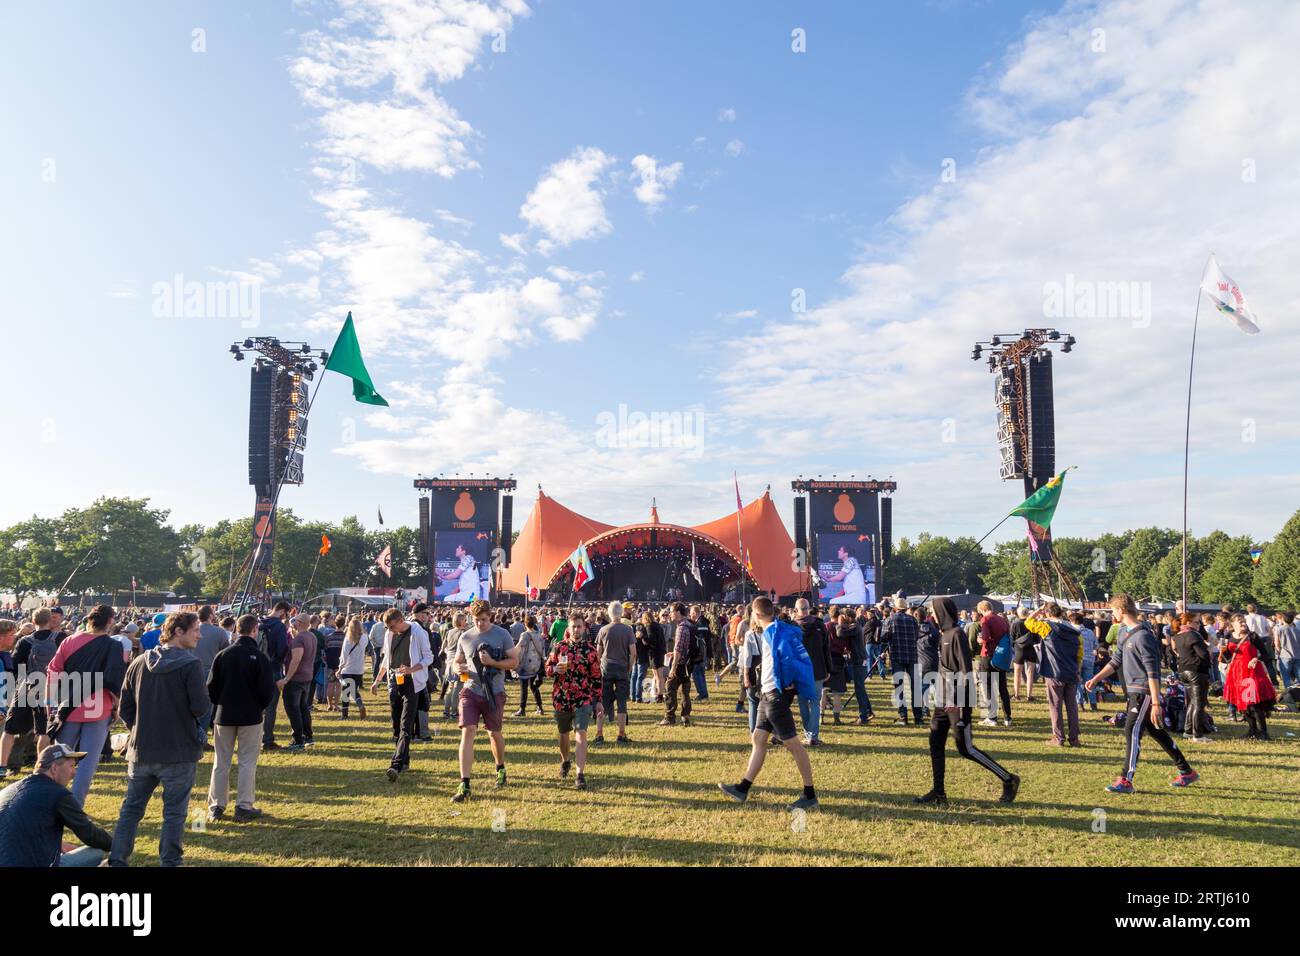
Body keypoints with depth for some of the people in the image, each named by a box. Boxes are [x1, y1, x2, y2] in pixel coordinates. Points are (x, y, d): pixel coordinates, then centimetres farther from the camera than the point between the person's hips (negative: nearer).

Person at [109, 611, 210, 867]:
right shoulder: (190, 664, -15)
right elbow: (201, 707, -19)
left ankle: (117, 858, 21)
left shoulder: (139, 663, 4)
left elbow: (125, 708, 9)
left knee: (131, 808, 18)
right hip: (178, 753, -5)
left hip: (141, 751, 5)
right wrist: (206, 696, 2)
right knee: (174, 812, 6)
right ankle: (169, 860, 11)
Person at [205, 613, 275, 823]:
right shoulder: (260, 658, -13)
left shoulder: (222, 655, -4)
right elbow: (267, 690, -11)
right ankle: (244, 807, 6)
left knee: (221, 762, 13)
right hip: (250, 717, -3)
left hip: (224, 716, 3)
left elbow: (211, 687, 0)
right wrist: (260, 706, 9)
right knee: (247, 762, 5)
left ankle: (216, 806, 18)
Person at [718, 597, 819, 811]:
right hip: (769, 695, 10)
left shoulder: (774, 631, -16)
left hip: (777, 695, -10)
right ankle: (743, 789, 20)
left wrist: (787, 683, -16)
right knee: (758, 740, 13)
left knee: (792, 744, -4)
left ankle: (810, 796, 4)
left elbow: (787, 657, -29)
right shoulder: (772, 631, 14)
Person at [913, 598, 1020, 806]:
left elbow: (966, 671, -18)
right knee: (935, 743, 8)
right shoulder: (944, 635, 12)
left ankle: (1009, 780, 10)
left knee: (965, 748, -3)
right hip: (944, 700, 9)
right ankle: (938, 793, 15)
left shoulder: (957, 634, -15)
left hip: (957, 701, -9)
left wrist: (962, 704, -21)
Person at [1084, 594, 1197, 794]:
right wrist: (1096, 679, 9)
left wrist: (1156, 703, -23)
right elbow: (1116, 660, 16)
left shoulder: (1143, 635, -20)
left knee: (1132, 732, -11)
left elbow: (1152, 672, -21)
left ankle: (1126, 780, -9)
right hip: (1133, 690, 10)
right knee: (1157, 732, 17)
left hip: (1144, 692, -10)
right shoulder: (1123, 631, 10)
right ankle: (1187, 772, 30)